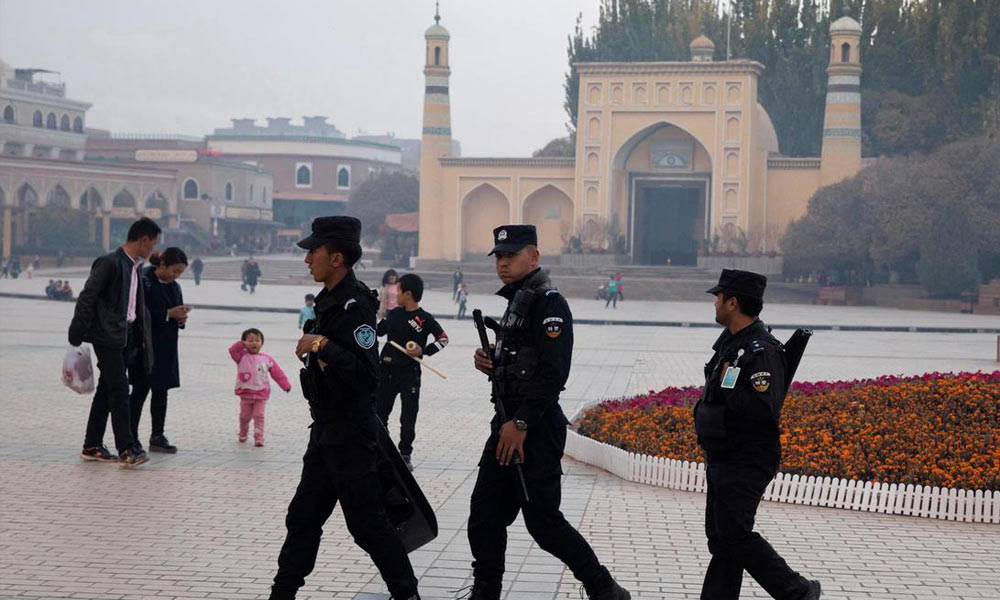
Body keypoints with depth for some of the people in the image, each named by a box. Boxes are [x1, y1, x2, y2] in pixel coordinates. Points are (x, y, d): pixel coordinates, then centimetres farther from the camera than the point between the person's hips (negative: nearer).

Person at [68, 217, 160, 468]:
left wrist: (141, 340, 16)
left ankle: (92, 446, 18)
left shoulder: (134, 267, 15)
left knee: (107, 390, 12)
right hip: (108, 336, -9)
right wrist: (77, 335, -15)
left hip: (127, 337, 9)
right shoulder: (110, 263, -12)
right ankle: (127, 449, -12)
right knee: (119, 391, -11)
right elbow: (86, 298, -13)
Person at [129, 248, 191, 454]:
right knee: (140, 390, -4)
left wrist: (181, 319, -5)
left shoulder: (174, 286, 12)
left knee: (161, 391, 9)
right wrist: (169, 314, -21)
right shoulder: (144, 281, -12)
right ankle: (130, 438, 2)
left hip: (166, 347, 7)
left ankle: (157, 437, 15)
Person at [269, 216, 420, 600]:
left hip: (350, 434, -10)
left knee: (366, 519, -1)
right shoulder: (329, 300, 11)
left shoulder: (355, 305, -20)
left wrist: (323, 345, -28)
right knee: (303, 517, 14)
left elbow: (365, 375, -28)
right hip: (326, 431, 10)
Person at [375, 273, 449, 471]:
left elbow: (443, 338, -5)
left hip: (409, 373, -5)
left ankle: (405, 455, 10)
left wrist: (424, 351, -16)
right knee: (379, 412, 11)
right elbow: (377, 331, 19)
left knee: (408, 417, 1)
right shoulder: (394, 313, 5)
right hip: (386, 371, 5)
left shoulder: (424, 318, -10)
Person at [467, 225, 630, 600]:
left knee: (543, 520, -5)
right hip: (508, 423, 9)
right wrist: (489, 363, 5)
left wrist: (521, 423, -24)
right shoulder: (516, 302, 18)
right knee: (484, 515, 9)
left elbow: (553, 372, -22)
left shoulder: (549, 304, -12)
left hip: (535, 429, -9)